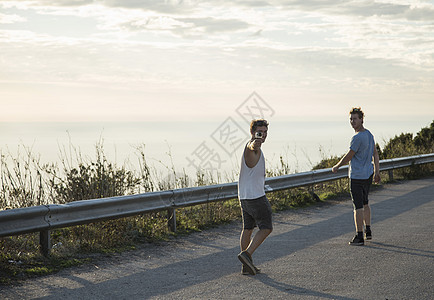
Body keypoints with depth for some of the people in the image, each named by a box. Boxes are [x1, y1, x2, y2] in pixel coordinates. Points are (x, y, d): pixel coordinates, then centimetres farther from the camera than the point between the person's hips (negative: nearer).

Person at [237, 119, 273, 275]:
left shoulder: (254, 146, 18)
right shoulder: (252, 145, -13)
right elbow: (252, 147, -39)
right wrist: (255, 144, -62)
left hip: (244, 196, 10)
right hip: (256, 196, -10)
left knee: (247, 228, 10)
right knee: (266, 228, -3)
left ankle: (246, 266, 12)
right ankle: (246, 254, -13)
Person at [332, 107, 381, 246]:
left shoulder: (357, 138, -20)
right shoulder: (369, 134, 8)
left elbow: (349, 157, -15)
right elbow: (375, 154, 15)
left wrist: (336, 167, 1)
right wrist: (376, 172, 20)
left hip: (357, 177, -9)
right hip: (368, 175, 9)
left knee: (358, 206, -5)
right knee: (365, 203, 22)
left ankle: (359, 237, -3)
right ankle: (368, 231, 30)